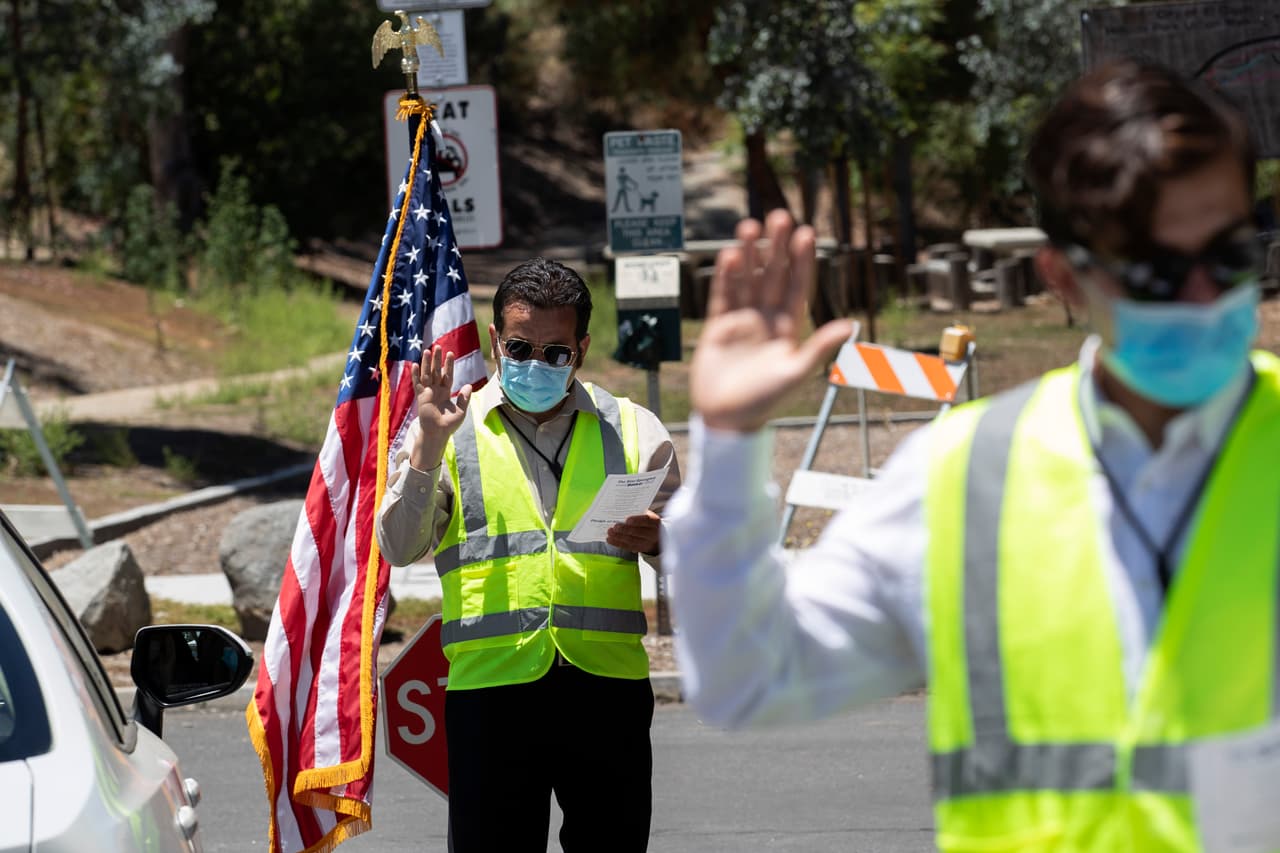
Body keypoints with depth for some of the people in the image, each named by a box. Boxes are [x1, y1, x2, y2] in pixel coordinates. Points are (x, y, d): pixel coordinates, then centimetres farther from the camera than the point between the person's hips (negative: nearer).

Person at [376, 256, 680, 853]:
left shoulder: (632, 430, 12)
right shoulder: (450, 431, 10)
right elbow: (399, 547, 0)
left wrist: (658, 541, -8)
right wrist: (428, 445, -12)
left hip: (609, 685, 1)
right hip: (491, 686, -1)